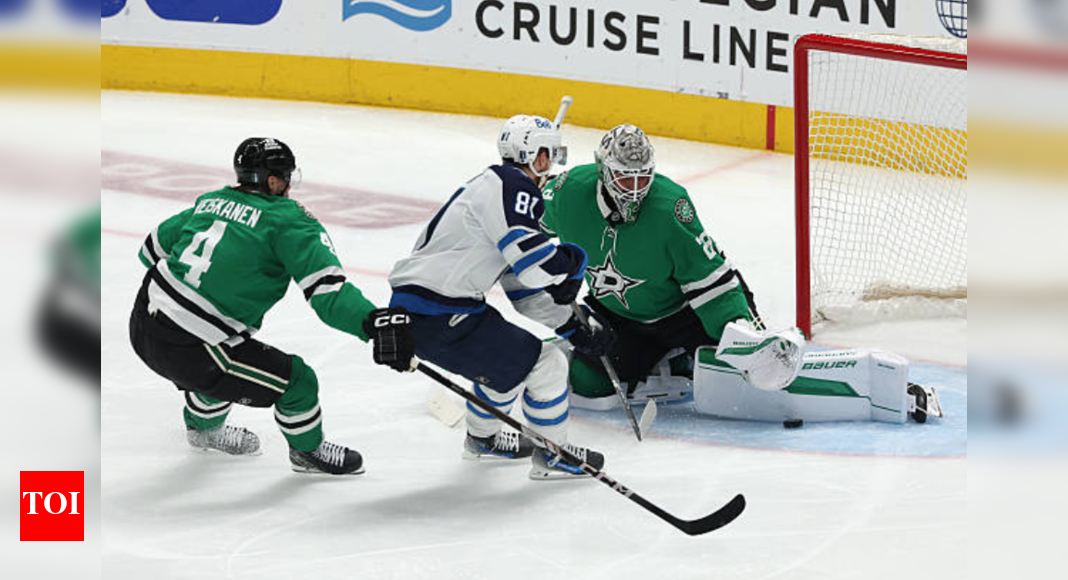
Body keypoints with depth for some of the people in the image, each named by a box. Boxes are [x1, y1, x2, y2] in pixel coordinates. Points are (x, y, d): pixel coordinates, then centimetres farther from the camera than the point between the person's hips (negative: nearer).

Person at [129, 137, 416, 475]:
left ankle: (203, 426, 59)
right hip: (185, 349, -8)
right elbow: (327, 289, -22)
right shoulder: (289, 221, -8)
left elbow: (153, 248, 25)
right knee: (296, 381, 4)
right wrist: (375, 322, -32)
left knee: (228, 360, 36)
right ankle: (308, 451, 29)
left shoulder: (211, 202, 13)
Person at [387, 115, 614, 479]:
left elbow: (522, 285, 25)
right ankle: (552, 455, 14)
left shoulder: (489, 188, 21)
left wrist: (574, 329, 23)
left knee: (507, 358, 31)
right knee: (544, 363, 0)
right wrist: (574, 260, -1)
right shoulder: (512, 188, -12)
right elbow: (539, 267, -23)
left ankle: (482, 438, 48)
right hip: (439, 318, -10)